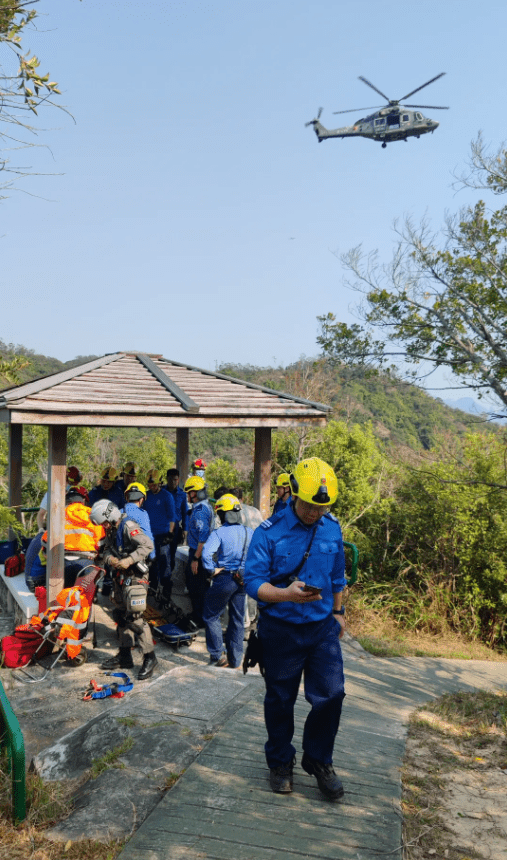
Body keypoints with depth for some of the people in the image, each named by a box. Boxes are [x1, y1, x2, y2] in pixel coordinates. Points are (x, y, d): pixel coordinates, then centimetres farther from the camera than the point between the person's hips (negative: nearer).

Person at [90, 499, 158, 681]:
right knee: (121, 615, 15)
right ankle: (125, 656, 27)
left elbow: (147, 545, -25)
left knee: (134, 617, -11)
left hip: (134, 577, -9)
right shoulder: (112, 530, 11)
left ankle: (149, 658, -2)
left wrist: (128, 561, -28)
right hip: (121, 577, 10)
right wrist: (110, 558, -9)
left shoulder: (128, 526, -17)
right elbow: (107, 550, 15)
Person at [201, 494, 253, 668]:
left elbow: (206, 553, -27)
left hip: (224, 579, -5)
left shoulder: (219, 533, -12)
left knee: (211, 616, 11)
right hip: (243, 580, 5)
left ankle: (217, 656, 10)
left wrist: (213, 569, -13)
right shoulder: (249, 533, 3)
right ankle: (235, 659, 20)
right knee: (237, 619, 14)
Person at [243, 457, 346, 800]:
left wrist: (338, 611, 20)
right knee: (280, 699, 12)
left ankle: (319, 760, 24)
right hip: (281, 629, -3)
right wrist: (286, 594, -33)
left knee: (331, 695, 0)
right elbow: (253, 581, -17)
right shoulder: (269, 532, -15)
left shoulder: (333, 529, 0)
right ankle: (280, 762, 34)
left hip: (322, 627, 3)